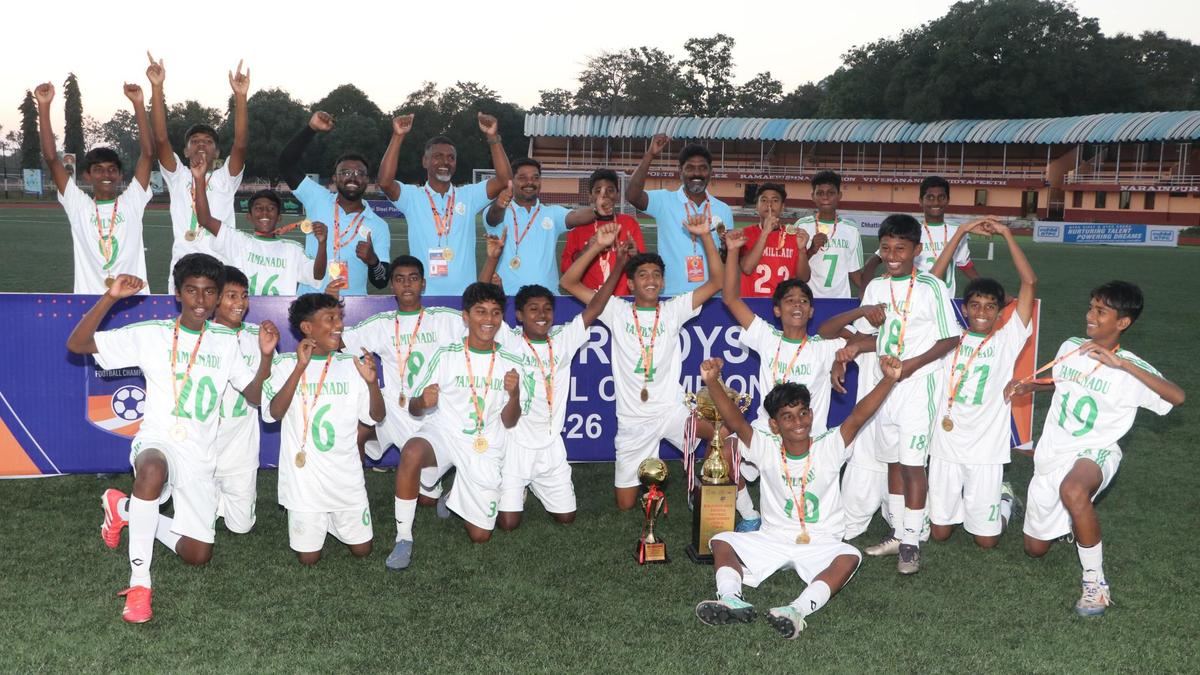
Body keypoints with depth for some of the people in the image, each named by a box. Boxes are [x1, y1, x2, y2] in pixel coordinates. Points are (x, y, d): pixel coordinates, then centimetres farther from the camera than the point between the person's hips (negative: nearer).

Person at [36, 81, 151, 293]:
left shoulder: (132, 202, 5)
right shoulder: (78, 205, 7)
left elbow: (147, 152, -3)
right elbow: (51, 158, 0)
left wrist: (138, 104, -10)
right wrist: (44, 106, -6)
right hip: (88, 299, 1)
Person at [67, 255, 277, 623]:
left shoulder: (226, 342, 6)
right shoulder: (152, 335, -4)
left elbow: (254, 396, 6)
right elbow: (76, 344, -9)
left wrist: (266, 355, -10)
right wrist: (111, 297, -21)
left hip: (200, 458, 4)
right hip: (157, 443, -4)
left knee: (198, 555, 6)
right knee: (154, 468, -43)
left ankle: (124, 508, 30)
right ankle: (139, 580, -28)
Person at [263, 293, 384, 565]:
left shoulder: (350, 365, 1)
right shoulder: (286, 364, -6)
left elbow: (376, 417, 0)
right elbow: (273, 414, -19)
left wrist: (372, 382, -19)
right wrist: (300, 368, -27)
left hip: (346, 474, 2)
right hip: (304, 474, -2)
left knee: (362, 550, 11)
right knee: (308, 557, 6)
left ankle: (331, 519, 39)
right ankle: (314, 521, 36)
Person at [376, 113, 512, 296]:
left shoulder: (469, 196, 7)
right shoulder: (412, 196, 3)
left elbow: (505, 180, -5)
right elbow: (385, 182, -15)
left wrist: (493, 137, -13)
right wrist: (398, 136, -18)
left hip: (463, 295, 2)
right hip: (422, 295, -2)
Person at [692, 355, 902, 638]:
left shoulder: (829, 447, -7)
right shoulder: (766, 449, -5)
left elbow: (858, 417, -22)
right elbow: (735, 422, -20)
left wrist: (888, 380, -37)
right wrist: (713, 383, -37)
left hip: (820, 543, -2)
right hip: (773, 538, 2)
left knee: (849, 557, -32)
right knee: (722, 542, -17)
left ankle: (798, 609, -50)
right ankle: (731, 600, -42)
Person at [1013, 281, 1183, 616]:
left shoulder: (1131, 367, -13)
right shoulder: (1070, 348, 1)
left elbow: (1177, 397, -31)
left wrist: (1121, 364, -34)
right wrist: (1028, 386, 3)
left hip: (1094, 453, -5)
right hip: (1051, 455, 5)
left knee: (1073, 491, -44)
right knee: (1035, 549, 14)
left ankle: (1095, 583, -25)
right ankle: (1065, 518, 50)